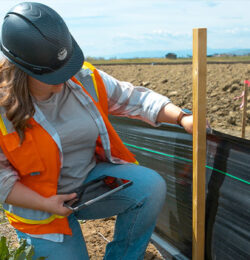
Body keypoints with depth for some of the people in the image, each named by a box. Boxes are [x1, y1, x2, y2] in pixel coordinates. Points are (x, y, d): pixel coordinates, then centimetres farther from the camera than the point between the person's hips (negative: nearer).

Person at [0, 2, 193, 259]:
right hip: (38, 201, -2)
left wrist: (181, 118, -15)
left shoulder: (84, 78, -10)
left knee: (151, 187, -18)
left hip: (91, 177, 3)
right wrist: (45, 204, -20)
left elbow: (135, 98, -3)